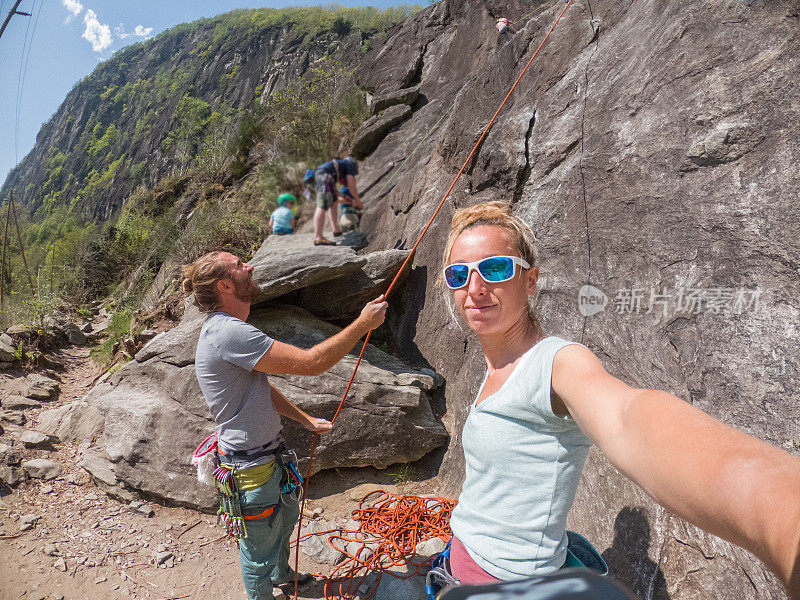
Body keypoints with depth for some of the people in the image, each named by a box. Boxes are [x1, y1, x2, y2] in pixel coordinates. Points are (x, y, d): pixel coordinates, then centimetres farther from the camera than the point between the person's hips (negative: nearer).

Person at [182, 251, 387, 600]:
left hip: (267, 451, 11)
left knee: (287, 514, 32)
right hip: (250, 465, -11)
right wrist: (363, 324, -23)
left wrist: (306, 420, 10)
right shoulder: (228, 332, -30)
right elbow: (310, 363, -33)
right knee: (260, 545, 14)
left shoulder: (229, 328, 6)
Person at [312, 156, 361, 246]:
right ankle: (318, 238, -26)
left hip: (316, 176, 9)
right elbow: (351, 185, 8)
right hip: (325, 177, -9)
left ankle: (336, 230, 28)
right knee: (322, 206, -17)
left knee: (333, 203, 22)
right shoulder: (350, 165, 19)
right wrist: (357, 199, 22)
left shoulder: (337, 165, 39)